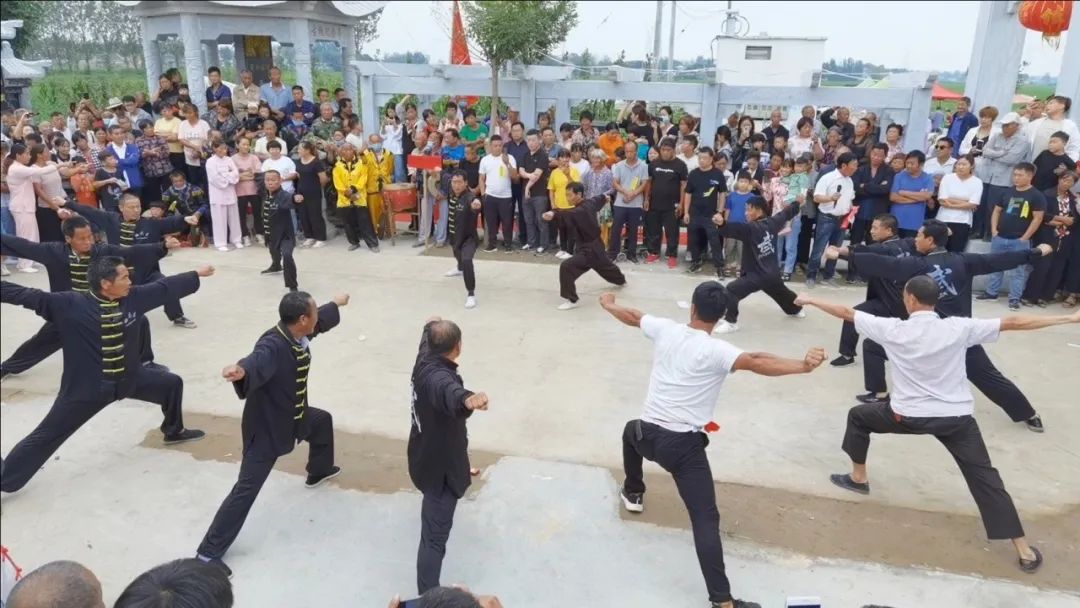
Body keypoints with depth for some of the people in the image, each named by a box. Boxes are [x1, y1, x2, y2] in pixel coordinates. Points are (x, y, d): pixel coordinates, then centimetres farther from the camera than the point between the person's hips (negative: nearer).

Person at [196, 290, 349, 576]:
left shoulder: (297, 334, -7)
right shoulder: (273, 345, -35)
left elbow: (322, 318, 16)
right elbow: (257, 362, -58)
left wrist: (336, 303, 36)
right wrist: (240, 370, -82)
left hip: (292, 415, 10)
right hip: (266, 426, -10)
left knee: (323, 421, 33)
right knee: (246, 488, -10)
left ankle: (318, 471, 62)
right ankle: (208, 552, 0)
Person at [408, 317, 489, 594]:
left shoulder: (425, 360, -9)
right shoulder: (436, 376, -38)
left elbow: (427, 339, 17)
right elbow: (449, 392, -64)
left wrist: (432, 325, 39)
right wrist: (468, 399, -87)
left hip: (427, 453, 11)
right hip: (439, 464, -11)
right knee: (435, 535, -11)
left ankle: (433, 504, 79)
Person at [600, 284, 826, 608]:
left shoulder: (664, 329, 2)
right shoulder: (716, 351, -13)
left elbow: (632, 316, 19)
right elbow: (756, 363, -31)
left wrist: (609, 304, 38)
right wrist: (803, 365, -38)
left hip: (647, 435, 5)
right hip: (684, 445, -5)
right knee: (706, 519, -7)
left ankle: (633, 493, 60)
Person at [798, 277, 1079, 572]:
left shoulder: (893, 330, -11)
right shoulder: (959, 328, -9)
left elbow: (846, 312, -2)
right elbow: (1014, 323, -7)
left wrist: (811, 300, 10)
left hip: (907, 416, -1)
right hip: (956, 418, 1)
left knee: (858, 415, 25)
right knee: (985, 478, 7)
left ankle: (858, 478, 35)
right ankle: (1024, 551, 6)